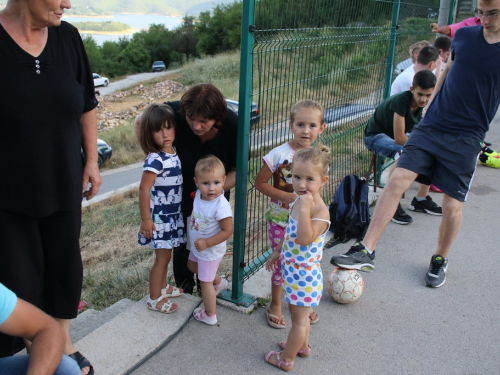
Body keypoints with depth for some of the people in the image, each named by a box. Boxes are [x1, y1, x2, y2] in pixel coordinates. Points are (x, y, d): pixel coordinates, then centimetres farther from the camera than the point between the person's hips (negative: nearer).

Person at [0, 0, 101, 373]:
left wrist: (91, 161, 7)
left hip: (63, 185, 5)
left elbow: (86, 106, 8)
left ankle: (63, 343, 40)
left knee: (65, 265, 17)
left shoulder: (67, 37, -2)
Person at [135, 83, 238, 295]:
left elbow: (238, 170, -18)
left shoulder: (232, 126, -27)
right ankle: (184, 292, 25)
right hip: (182, 192, -1)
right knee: (184, 242, 3)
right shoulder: (174, 113, -30)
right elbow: (141, 121, -12)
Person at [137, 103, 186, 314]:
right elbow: (144, 189, -22)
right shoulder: (155, 160, -23)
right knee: (162, 257, 2)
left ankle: (162, 287, 39)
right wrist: (145, 219, -20)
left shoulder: (172, 152, 1)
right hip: (159, 216, -8)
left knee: (165, 254, 21)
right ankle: (154, 299, 17)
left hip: (173, 214, 8)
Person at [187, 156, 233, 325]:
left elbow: (227, 231, -29)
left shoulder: (221, 206, -34)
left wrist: (206, 243, -30)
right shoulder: (199, 195, -14)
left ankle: (209, 315, 31)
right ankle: (219, 282, 51)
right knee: (192, 266, 31)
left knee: (205, 282, 9)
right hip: (197, 246, 8)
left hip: (210, 250, -8)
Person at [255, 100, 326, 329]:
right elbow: (260, 182, -13)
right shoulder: (280, 154, -17)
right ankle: (275, 305, 31)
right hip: (280, 218, -3)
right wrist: (288, 196, -21)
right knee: (281, 263, 7)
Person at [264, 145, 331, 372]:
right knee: (298, 313, 27)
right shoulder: (298, 202, 0)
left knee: (299, 318, 11)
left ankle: (286, 359, 27)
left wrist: (304, 209, -42)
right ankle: (302, 346, 48)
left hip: (304, 274, -9)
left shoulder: (320, 210, -27)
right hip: (293, 269, 9)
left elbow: (305, 239, -40)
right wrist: (278, 251, 23)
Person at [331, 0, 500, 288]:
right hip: (431, 126, 3)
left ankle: (440, 259, 28)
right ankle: (366, 252, -7)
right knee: (398, 180, -10)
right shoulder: (465, 35, 4)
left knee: (453, 205, 1)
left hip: (466, 139, -3)